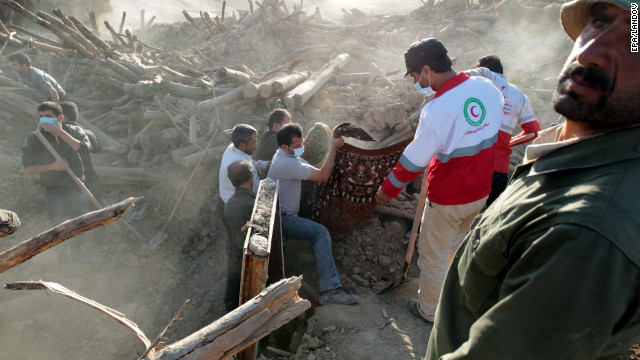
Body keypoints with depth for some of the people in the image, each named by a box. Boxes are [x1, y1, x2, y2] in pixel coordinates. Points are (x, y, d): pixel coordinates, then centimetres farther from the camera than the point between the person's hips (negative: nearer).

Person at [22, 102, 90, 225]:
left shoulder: (74, 131, -3)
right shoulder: (33, 139, -6)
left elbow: (84, 148, -23)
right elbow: (29, 168, -2)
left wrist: (61, 132, -24)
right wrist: (52, 166, -19)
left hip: (77, 189, 1)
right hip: (54, 192, -1)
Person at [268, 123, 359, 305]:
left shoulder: (284, 154, 11)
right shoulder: (287, 163, -24)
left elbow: (315, 169, 13)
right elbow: (323, 175, -23)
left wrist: (332, 149, 1)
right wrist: (334, 148, -14)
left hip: (281, 213, 12)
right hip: (282, 219, -12)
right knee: (321, 232, -27)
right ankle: (330, 291, -29)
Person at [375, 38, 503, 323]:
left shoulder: (437, 110, -28)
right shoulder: (488, 88, -8)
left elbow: (414, 161, -20)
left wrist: (387, 189, -4)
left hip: (447, 200, -7)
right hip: (480, 193, 7)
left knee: (432, 257, 14)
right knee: (459, 248, 29)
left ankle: (429, 310, 34)